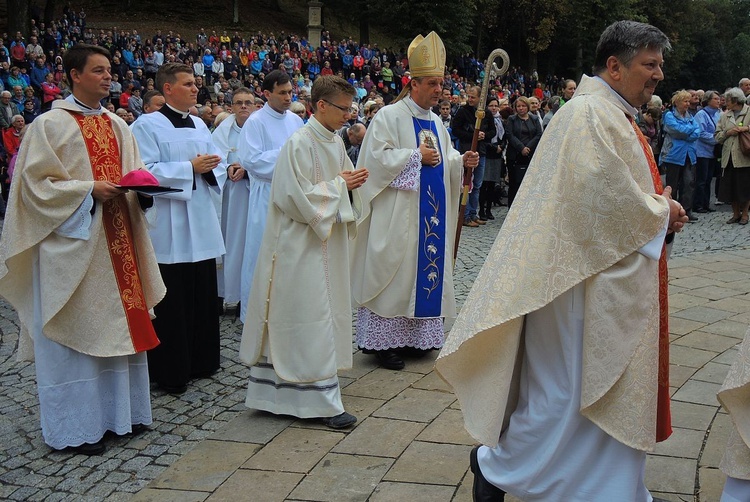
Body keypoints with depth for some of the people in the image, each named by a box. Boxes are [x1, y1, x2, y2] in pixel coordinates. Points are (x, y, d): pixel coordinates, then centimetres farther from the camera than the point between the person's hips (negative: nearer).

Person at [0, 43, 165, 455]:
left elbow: (131, 173, 17)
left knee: (118, 324, 10)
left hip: (115, 240, 6)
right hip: (72, 242, -6)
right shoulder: (49, 125, -6)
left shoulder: (117, 125, 12)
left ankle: (120, 410, 23)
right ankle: (78, 425, 10)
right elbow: (36, 183, -10)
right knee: (76, 328, 0)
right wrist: (88, 190, -19)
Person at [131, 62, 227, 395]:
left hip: (201, 225, 7)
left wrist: (211, 168, -6)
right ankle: (171, 372, 9)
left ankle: (201, 361, 24)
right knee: (172, 302, -2)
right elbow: (146, 172, -17)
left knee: (203, 295, 12)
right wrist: (190, 168, -15)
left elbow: (218, 165, 17)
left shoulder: (199, 126, 14)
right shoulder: (148, 125, -6)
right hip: (168, 227, -7)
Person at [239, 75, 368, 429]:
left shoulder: (335, 142, 9)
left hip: (328, 241, 9)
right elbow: (298, 197, -21)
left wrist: (350, 184, -3)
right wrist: (339, 184, -15)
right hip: (302, 244, -9)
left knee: (323, 313, 13)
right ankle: (321, 399, 2)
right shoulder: (300, 144, -17)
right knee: (310, 317, -4)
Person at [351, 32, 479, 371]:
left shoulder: (435, 121, 16)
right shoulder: (389, 116, -7)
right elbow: (377, 156, -16)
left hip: (432, 213, 8)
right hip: (398, 215, -8)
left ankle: (416, 336, 20)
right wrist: (417, 156, -15)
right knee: (393, 271, -4)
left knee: (426, 267, 10)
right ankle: (384, 341, 3)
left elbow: (445, 159, 21)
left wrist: (462, 161, 0)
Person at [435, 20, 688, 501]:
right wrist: (662, 210, -9)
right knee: (565, 386, 0)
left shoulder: (616, 116, 16)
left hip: (617, 280, 10)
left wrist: (660, 208, 4)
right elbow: (608, 198, -24)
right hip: (589, 277, -10)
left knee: (609, 387, 16)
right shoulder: (590, 114, -16)